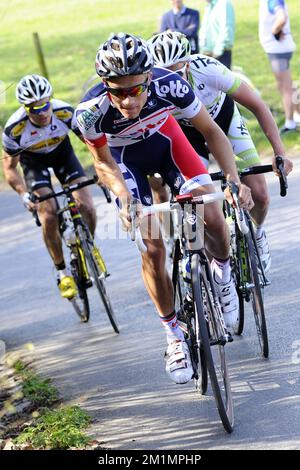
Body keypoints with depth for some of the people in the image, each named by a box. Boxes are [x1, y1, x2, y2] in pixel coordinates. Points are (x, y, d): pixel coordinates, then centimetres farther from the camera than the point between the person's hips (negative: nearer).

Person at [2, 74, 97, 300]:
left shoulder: (65, 112, -33)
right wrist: (25, 195, -33)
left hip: (62, 151, 1)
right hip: (33, 160, -1)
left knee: (87, 209, -14)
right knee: (49, 215, -19)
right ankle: (62, 271, 2)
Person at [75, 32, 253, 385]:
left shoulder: (170, 85, -36)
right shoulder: (91, 111, -37)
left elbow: (211, 131, -20)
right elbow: (103, 162, -16)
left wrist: (234, 177, -32)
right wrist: (122, 193, -35)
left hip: (163, 138, 1)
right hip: (124, 156, -1)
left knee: (213, 218, -18)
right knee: (152, 249, -9)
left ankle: (222, 272, 17)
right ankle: (174, 337, 9)